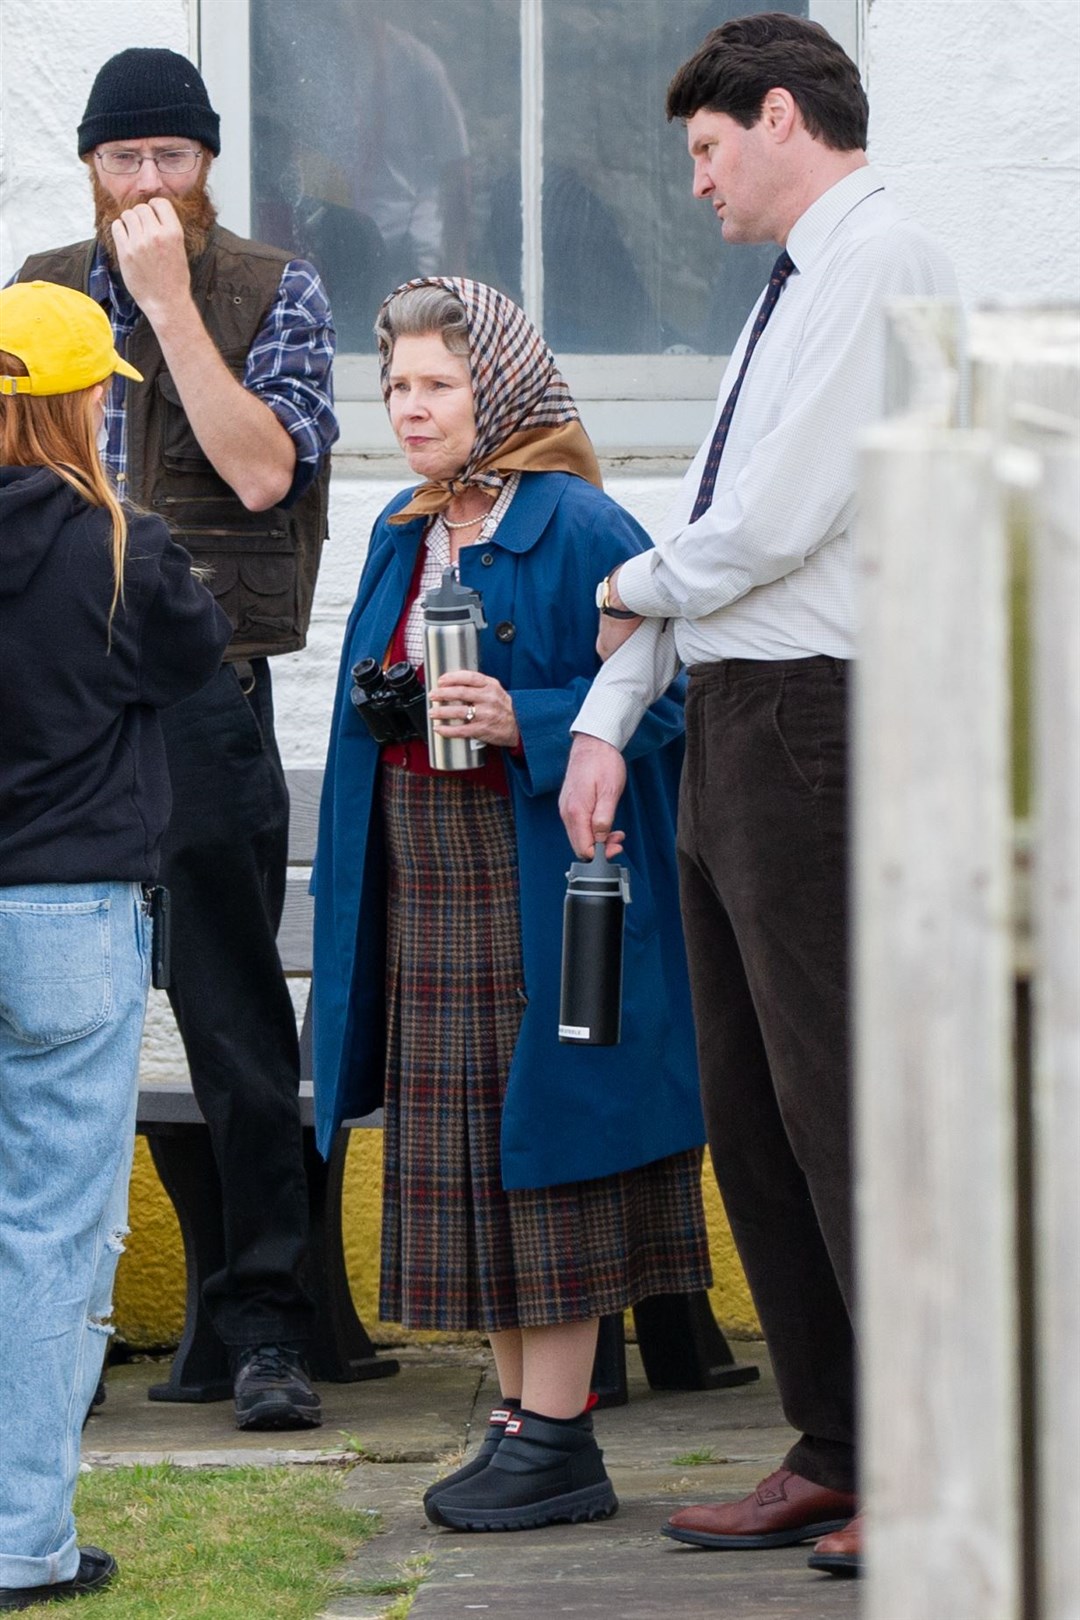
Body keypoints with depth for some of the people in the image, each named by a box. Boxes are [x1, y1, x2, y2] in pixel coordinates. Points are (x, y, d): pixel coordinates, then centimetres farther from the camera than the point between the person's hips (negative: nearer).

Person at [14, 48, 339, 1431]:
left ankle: (264, 1326, 3)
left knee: (234, 1018, -1)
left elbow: (262, 468, -13)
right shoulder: (41, 292, 13)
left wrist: (168, 302, -13)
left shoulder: (272, 295, 1)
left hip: (202, 690, -4)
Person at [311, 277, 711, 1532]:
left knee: (536, 1146, -6)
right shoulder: (404, 537, 14)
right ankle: (519, 1414, 15)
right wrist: (383, 706, 5)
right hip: (425, 894, 8)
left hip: (535, 891, -8)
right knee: (458, 1156, 7)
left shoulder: (575, 530, -10)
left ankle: (558, 1441, -2)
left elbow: (653, 699, -12)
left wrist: (521, 721, -23)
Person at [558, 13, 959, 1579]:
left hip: (817, 722, -10)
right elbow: (703, 528, 20)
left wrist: (635, 583, 0)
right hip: (732, 729, 10)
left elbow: (775, 521, -18)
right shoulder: (793, 290, 20)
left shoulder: (883, 265, -11)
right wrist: (604, 722, 13)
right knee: (752, 1112, 11)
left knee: (843, 1102, -7)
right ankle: (832, 1460, 16)